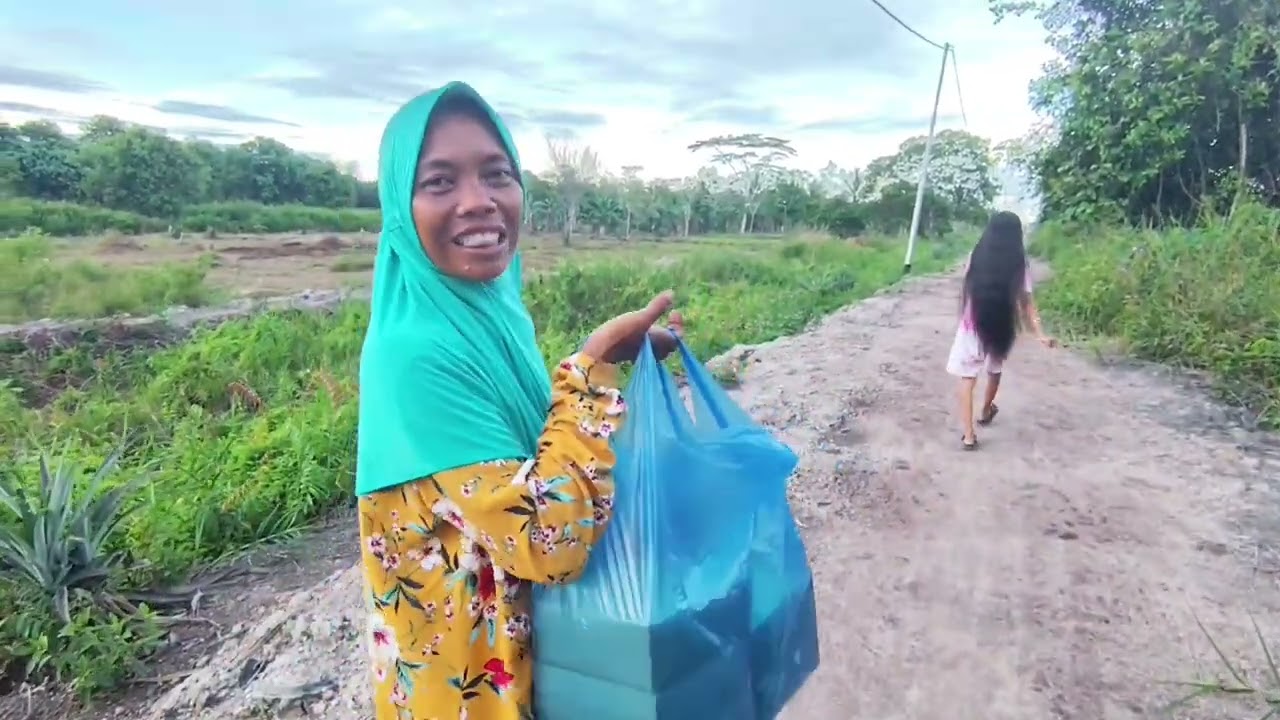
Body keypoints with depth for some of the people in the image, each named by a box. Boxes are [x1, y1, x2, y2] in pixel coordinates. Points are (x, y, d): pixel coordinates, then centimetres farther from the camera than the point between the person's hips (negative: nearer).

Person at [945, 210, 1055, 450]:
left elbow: (966, 291, 3)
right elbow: (1026, 302, -8)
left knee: (968, 377, 0)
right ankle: (986, 411, 48)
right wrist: (1040, 334, -4)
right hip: (1001, 327, 1)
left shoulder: (977, 256, -6)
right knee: (995, 370, 26)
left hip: (973, 324, -1)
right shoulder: (1018, 263, -8)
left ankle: (969, 435, -8)